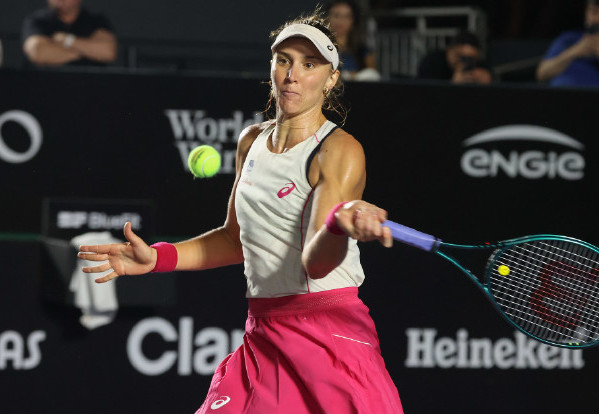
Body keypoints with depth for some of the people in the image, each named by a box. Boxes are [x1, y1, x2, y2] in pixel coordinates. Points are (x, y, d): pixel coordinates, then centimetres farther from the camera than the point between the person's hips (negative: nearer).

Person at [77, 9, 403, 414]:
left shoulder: (341, 152, -10)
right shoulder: (252, 141, 11)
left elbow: (315, 262, -23)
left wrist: (339, 224, -44)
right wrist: (156, 257, 14)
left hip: (330, 332, -6)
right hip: (262, 333, 6)